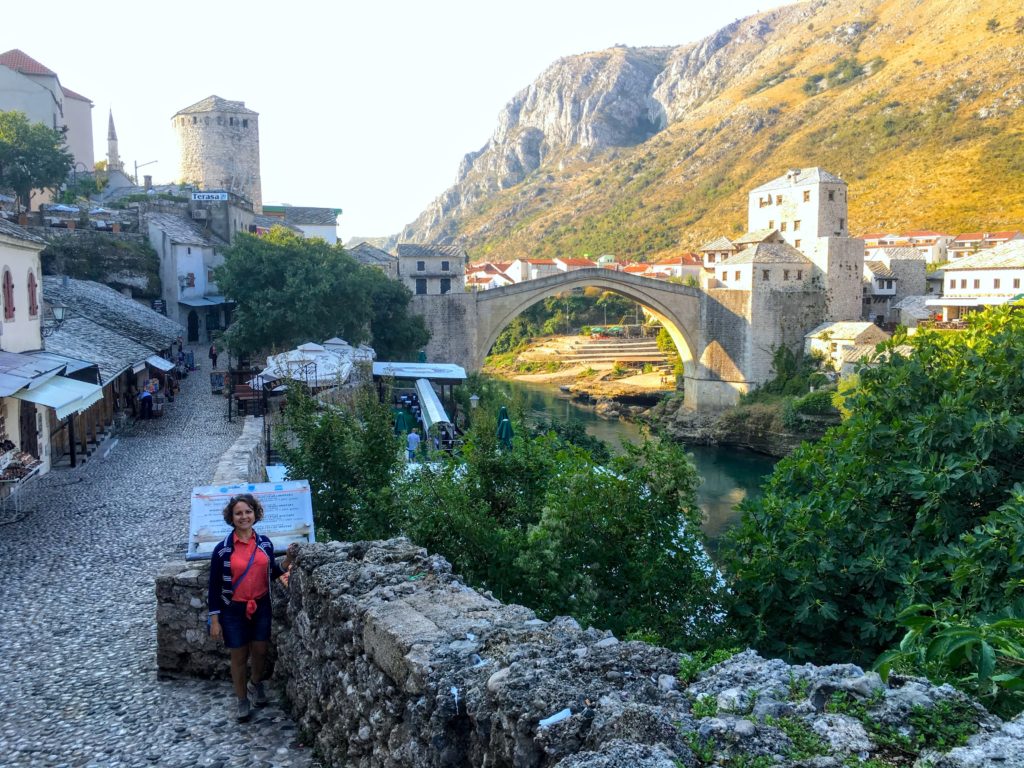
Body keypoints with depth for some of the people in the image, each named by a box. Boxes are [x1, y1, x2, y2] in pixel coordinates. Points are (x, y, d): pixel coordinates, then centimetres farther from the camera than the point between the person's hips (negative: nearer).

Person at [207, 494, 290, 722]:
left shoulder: (265, 543, -2)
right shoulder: (222, 549, -13)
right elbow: (214, 586, -8)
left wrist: (288, 562, -9)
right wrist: (215, 620, -8)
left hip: (261, 607, 3)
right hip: (234, 610, -3)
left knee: (260, 651, 14)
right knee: (239, 656, 9)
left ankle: (256, 684, 44)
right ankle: (242, 699, 30)